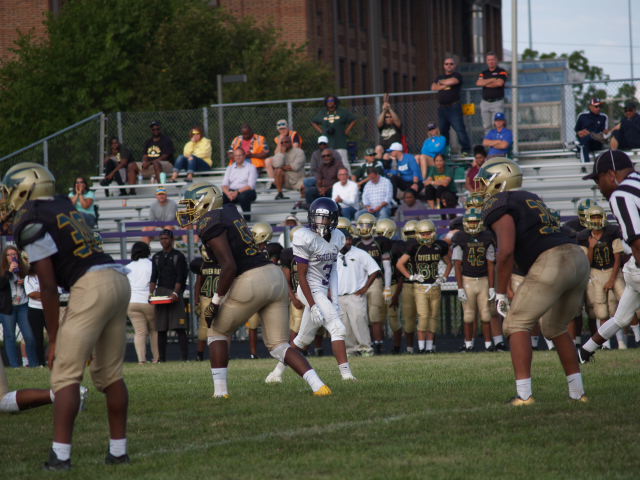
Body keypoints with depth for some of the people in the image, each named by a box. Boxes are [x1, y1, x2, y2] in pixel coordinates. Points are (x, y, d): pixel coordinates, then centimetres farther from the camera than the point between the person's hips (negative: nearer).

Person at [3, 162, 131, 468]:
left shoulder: (31, 225, -4)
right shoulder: (63, 208, 20)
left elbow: (48, 286, -6)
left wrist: (54, 338, -2)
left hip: (91, 286, -8)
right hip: (118, 279, 8)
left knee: (65, 374, -6)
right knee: (109, 373, 15)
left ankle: (60, 456, -12)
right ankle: (118, 451, 19)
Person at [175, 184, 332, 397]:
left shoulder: (210, 225, -8)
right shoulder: (230, 212, 17)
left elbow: (229, 266, -14)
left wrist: (215, 301, -9)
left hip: (250, 281, -8)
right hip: (275, 276, 8)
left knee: (216, 331, 14)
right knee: (279, 346, 9)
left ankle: (220, 391, 8)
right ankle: (318, 385, -8)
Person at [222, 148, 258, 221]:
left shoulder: (251, 167, 5)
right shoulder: (230, 168, 19)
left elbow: (250, 186, -7)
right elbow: (224, 185, 9)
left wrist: (237, 192, -20)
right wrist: (228, 193, -16)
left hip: (245, 191, -3)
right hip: (231, 191, 3)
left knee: (243, 196, -40)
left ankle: (247, 217, -20)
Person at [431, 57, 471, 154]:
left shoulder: (457, 76, 3)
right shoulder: (440, 77, 20)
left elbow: (452, 81, -17)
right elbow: (434, 87, 5)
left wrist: (441, 82, 1)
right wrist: (444, 86, -6)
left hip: (453, 107, -6)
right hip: (441, 108, 6)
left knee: (460, 129, -12)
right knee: (442, 130, 10)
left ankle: (466, 149, -10)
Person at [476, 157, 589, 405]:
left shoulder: (498, 205, 0)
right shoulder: (530, 198, 28)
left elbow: (506, 251, -11)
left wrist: (500, 294, -4)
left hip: (551, 263, -8)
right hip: (578, 257, 8)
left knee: (517, 324, 3)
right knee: (555, 328, 24)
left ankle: (524, 394, -7)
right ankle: (577, 391, 22)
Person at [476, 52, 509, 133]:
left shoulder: (501, 71, 2)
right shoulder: (484, 73, 15)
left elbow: (500, 83, -15)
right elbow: (478, 83, -3)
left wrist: (486, 83, -2)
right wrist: (493, 80, -8)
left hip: (497, 102, -5)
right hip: (485, 102, 5)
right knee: (486, 126, 3)